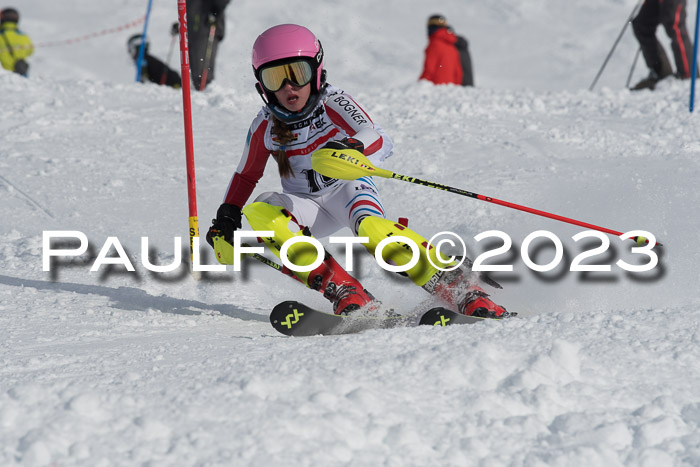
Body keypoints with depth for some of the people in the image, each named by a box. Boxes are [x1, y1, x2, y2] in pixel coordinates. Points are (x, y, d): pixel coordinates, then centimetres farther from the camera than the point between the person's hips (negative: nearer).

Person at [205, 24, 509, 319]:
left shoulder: (333, 103, -16)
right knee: (258, 212, -28)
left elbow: (382, 143, -31)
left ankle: (465, 293, -35)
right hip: (309, 209, 4)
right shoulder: (265, 126, -6)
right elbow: (247, 174, 14)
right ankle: (344, 294, -35)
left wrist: (352, 147, -52)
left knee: (370, 227, -38)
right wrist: (226, 219, 6)